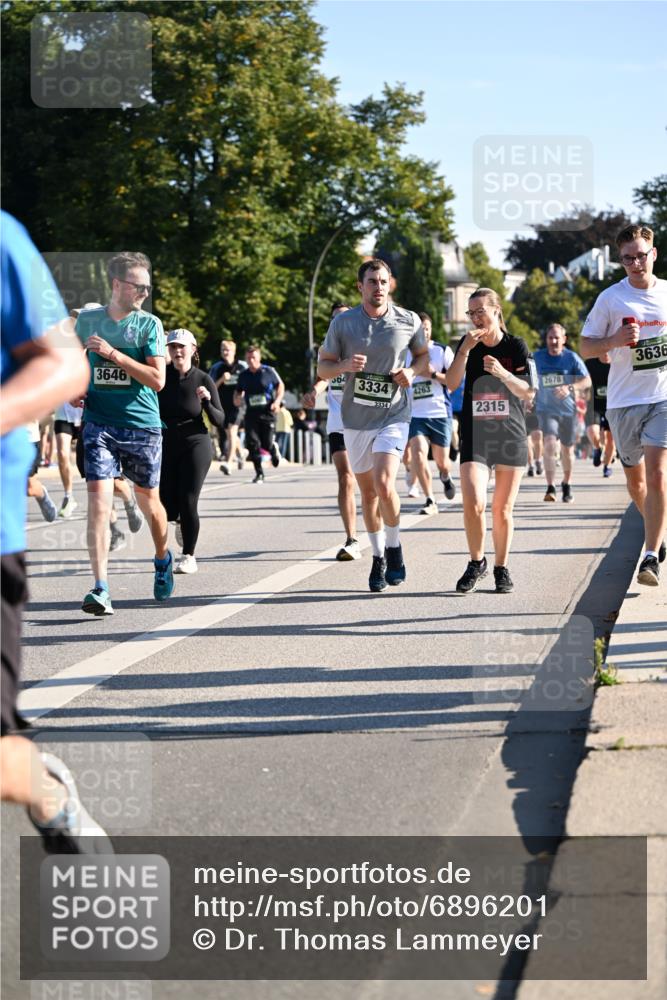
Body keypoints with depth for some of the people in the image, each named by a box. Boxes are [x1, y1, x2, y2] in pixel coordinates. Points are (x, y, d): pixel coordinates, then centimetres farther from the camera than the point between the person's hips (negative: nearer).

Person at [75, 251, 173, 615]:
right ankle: (100, 588, -16)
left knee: (149, 501, 13)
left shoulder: (149, 323, -1)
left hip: (143, 425, -1)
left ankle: (162, 559, 42)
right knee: (98, 500, -13)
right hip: (99, 424, 1)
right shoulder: (88, 319, 6)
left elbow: (157, 379, -10)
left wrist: (113, 354, -16)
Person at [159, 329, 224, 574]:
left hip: (195, 445, -2)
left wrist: (207, 401, -22)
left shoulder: (203, 380, -5)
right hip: (166, 445, 2)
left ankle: (189, 556, 3)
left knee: (188, 502, -10)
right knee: (166, 507, -1)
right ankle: (182, 520, 35)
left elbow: (220, 421, -5)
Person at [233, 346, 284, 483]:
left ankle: (274, 450, 35)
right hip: (251, 413, 3)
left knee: (267, 443, -4)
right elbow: (238, 393, 19)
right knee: (252, 442, -8)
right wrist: (237, 399, -5)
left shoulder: (269, 371, -2)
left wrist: (277, 401, -6)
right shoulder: (243, 376, 8)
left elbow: (280, 385, 8)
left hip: (267, 412, -3)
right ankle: (259, 473, 0)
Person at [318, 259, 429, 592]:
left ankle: (394, 548, 2)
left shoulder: (409, 321, -1)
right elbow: (323, 367, 4)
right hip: (355, 418, 2)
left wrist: (412, 371, -7)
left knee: (384, 483, -21)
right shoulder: (342, 322, -1)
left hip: (393, 416, -2)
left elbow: (423, 355, 15)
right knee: (368, 492, 11)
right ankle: (378, 558, 27)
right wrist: (345, 365, -18)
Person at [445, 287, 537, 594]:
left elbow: (528, 393, -4)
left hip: (511, 436, 0)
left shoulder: (516, 346, -2)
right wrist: (465, 350, -19)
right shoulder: (467, 344, 3)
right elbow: (451, 384, -7)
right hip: (475, 436, 0)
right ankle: (476, 563, 6)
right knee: (473, 503, -15)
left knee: (502, 508, 5)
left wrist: (503, 373, -21)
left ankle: (501, 569, 20)